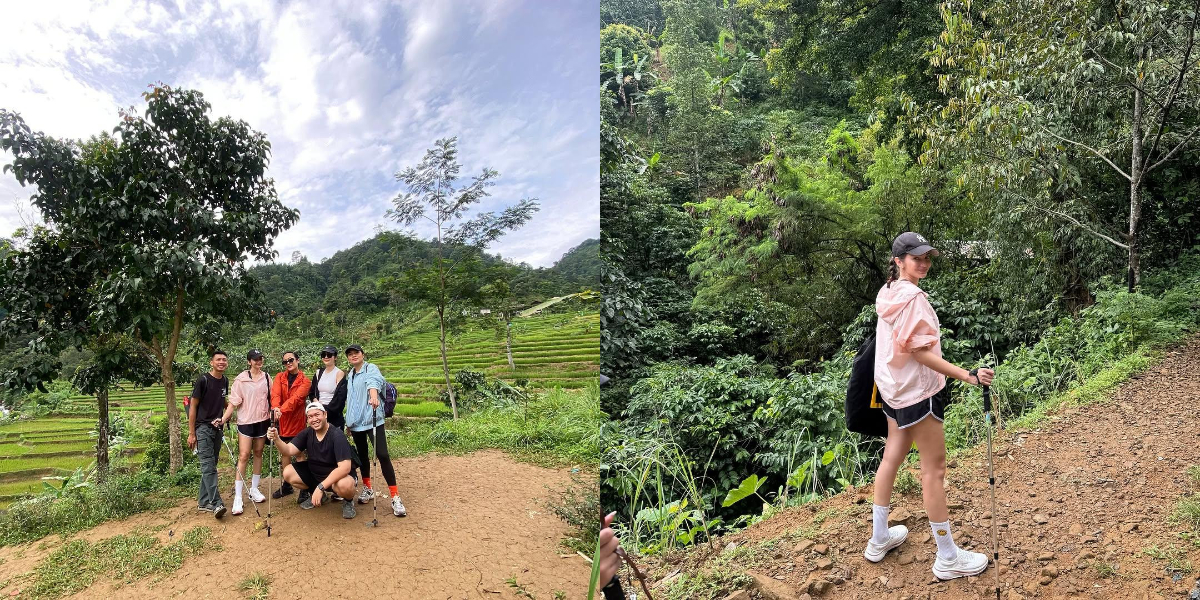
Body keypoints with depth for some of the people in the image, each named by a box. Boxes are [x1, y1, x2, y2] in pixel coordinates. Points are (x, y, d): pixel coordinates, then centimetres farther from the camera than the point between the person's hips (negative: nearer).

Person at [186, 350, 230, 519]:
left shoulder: (225, 381, 8)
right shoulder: (203, 380, -10)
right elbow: (193, 406, -9)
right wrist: (191, 433, -10)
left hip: (217, 427, 7)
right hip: (203, 427, -7)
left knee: (211, 465, 10)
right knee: (208, 465, -12)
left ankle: (204, 501, 19)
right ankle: (216, 503, -15)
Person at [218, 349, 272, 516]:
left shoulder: (266, 377, 4)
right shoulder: (241, 379, -7)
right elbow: (233, 402, -9)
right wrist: (224, 418, -19)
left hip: (262, 421, 4)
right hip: (246, 421, -4)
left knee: (258, 453, 11)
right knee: (243, 456, -8)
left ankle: (254, 489, 24)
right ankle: (238, 498, -4)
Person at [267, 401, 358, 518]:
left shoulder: (337, 435, -25)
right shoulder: (307, 433, -5)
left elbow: (345, 467, -33)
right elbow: (288, 451, -11)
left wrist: (321, 487, -37)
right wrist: (276, 439, -31)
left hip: (337, 475, -7)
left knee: (344, 485, -39)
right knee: (287, 473, -6)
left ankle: (348, 501, -1)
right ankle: (320, 495, 13)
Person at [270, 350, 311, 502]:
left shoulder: (304, 381, -5)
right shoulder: (280, 377, 5)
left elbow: (296, 398, -21)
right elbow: (275, 393, -14)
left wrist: (282, 409, -37)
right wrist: (275, 407, -34)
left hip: (298, 421, -4)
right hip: (283, 421, 4)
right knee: (284, 453, 14)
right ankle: (286, 485, 28)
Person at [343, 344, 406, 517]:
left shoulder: (371, 369, -6)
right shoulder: (349, 376, 15)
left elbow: (374, 382, -28)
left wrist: (374, 396, -49)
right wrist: (348, 420, 23)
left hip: (372, 419, -7)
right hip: (356, 421, 7)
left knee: (382, 455, -13)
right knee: (362, 455, 15)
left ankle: (395, 497, -12)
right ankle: (367, 488, 31)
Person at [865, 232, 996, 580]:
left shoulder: (888, 293, 8)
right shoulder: (912, 296, -20)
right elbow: (921, 352, -23)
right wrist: (967, 376, -26)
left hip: (893, 387, 9)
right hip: (917, 390, -9)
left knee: (891, 457, 16)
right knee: (934, 469, 0)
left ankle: (879, 538, 28)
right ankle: (948, 557, 12)